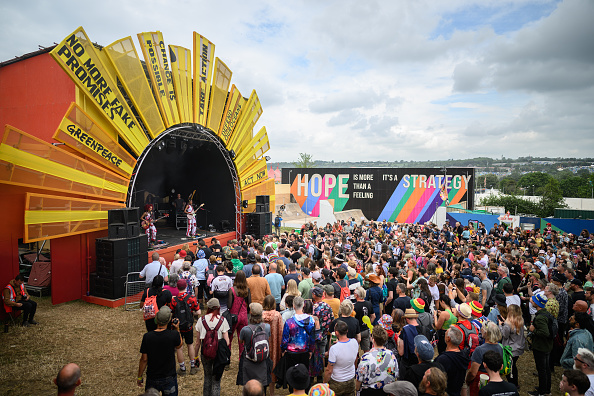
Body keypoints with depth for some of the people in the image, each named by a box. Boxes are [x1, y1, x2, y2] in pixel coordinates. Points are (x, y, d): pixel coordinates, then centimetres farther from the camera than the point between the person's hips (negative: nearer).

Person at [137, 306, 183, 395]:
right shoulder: (174, 334, -20)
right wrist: (177, 329, 8)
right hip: (169, 378, -1)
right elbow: (179, 346, 3)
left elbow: (144, 359, -8)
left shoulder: (147, 336, -17)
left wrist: (139, 377, 7)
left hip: (152, 379, 1)